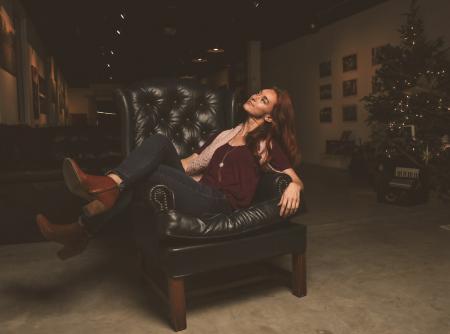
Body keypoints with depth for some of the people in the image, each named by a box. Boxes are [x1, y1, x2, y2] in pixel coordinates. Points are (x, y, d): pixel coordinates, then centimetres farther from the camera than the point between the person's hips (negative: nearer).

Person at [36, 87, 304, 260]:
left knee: (145, 171, -21)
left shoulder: (268, 143, 7)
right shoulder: (226, 135, 25)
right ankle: (109, 184, -29)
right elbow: (194, 161, 23)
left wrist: (293, 187, -24)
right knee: (159, 142, -15)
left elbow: (296, 178, 3)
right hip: (201, 191, 6)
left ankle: (83, 230, -24)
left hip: (220, 204, -6)